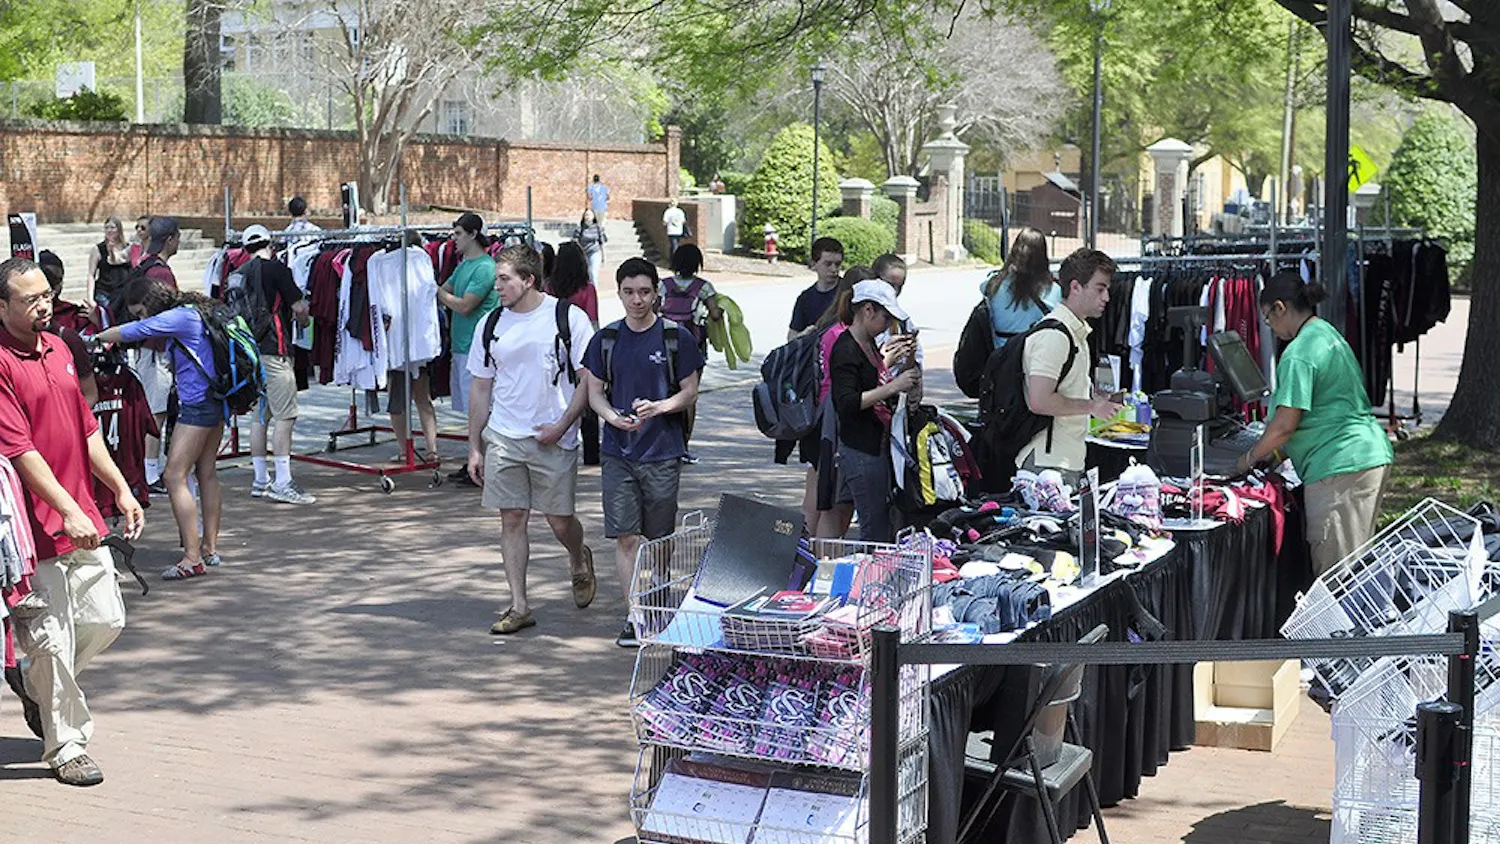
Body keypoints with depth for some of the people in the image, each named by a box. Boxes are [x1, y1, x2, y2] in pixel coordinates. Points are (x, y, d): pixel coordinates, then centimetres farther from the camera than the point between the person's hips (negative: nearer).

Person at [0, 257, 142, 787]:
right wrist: (69, 511, -22)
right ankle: (66, 747, 12)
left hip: (82, 518, 8)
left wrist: (121, 490, 15)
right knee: (52, 638, -1)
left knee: (105, 620, 12)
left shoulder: (58, 350, 12)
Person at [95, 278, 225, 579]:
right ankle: (209, 548, 21)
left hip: (198, 404, -10)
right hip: (215, 402, 10)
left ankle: (192, 558, -11)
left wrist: (95, 337, 3)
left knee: (175, 476, -9)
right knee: (207, 474, 15)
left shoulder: (178, 317, -15)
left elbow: (129, 332, -11)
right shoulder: (192, 313, 13)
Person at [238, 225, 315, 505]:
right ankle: (282, 483, -10)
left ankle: (260, 481, 17)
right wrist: (304, 321, 14)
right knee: (285, 415, -7)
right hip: (273, 351, -8)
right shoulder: (276, 269, -8)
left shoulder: (239, 274, 12)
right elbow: (300, 307, -9)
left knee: (259, 416, 13)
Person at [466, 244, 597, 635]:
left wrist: (562, 425, -12)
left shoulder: (569, 318, -5)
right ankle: (519, 606, 8)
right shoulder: (491, 325, 6)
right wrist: (475, 448, 10)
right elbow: (481, 389, 12)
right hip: (503, 438, 3)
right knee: (512, 519, 2)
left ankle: (580, 561, 37)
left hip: (554, 439, -3)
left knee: (560, 521, 3)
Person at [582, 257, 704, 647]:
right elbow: (594, 392, 9)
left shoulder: (674, 337, -2)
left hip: (663, 453, -1)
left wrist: (659, 407, -18)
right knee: (625, 537, -4)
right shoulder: (606, 339, 5)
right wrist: (614, 417, -12)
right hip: (618, 452, 1)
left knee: (660, 539, 8)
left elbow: (690, 392, 2)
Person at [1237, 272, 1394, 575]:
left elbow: (1285, 424, -16)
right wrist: (1272, 449, 23)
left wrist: (1251, 457, 2)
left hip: (1340, 468, -10)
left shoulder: (1299, 354, -14)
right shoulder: (1330, 335, 17)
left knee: (1334, 570, -5)